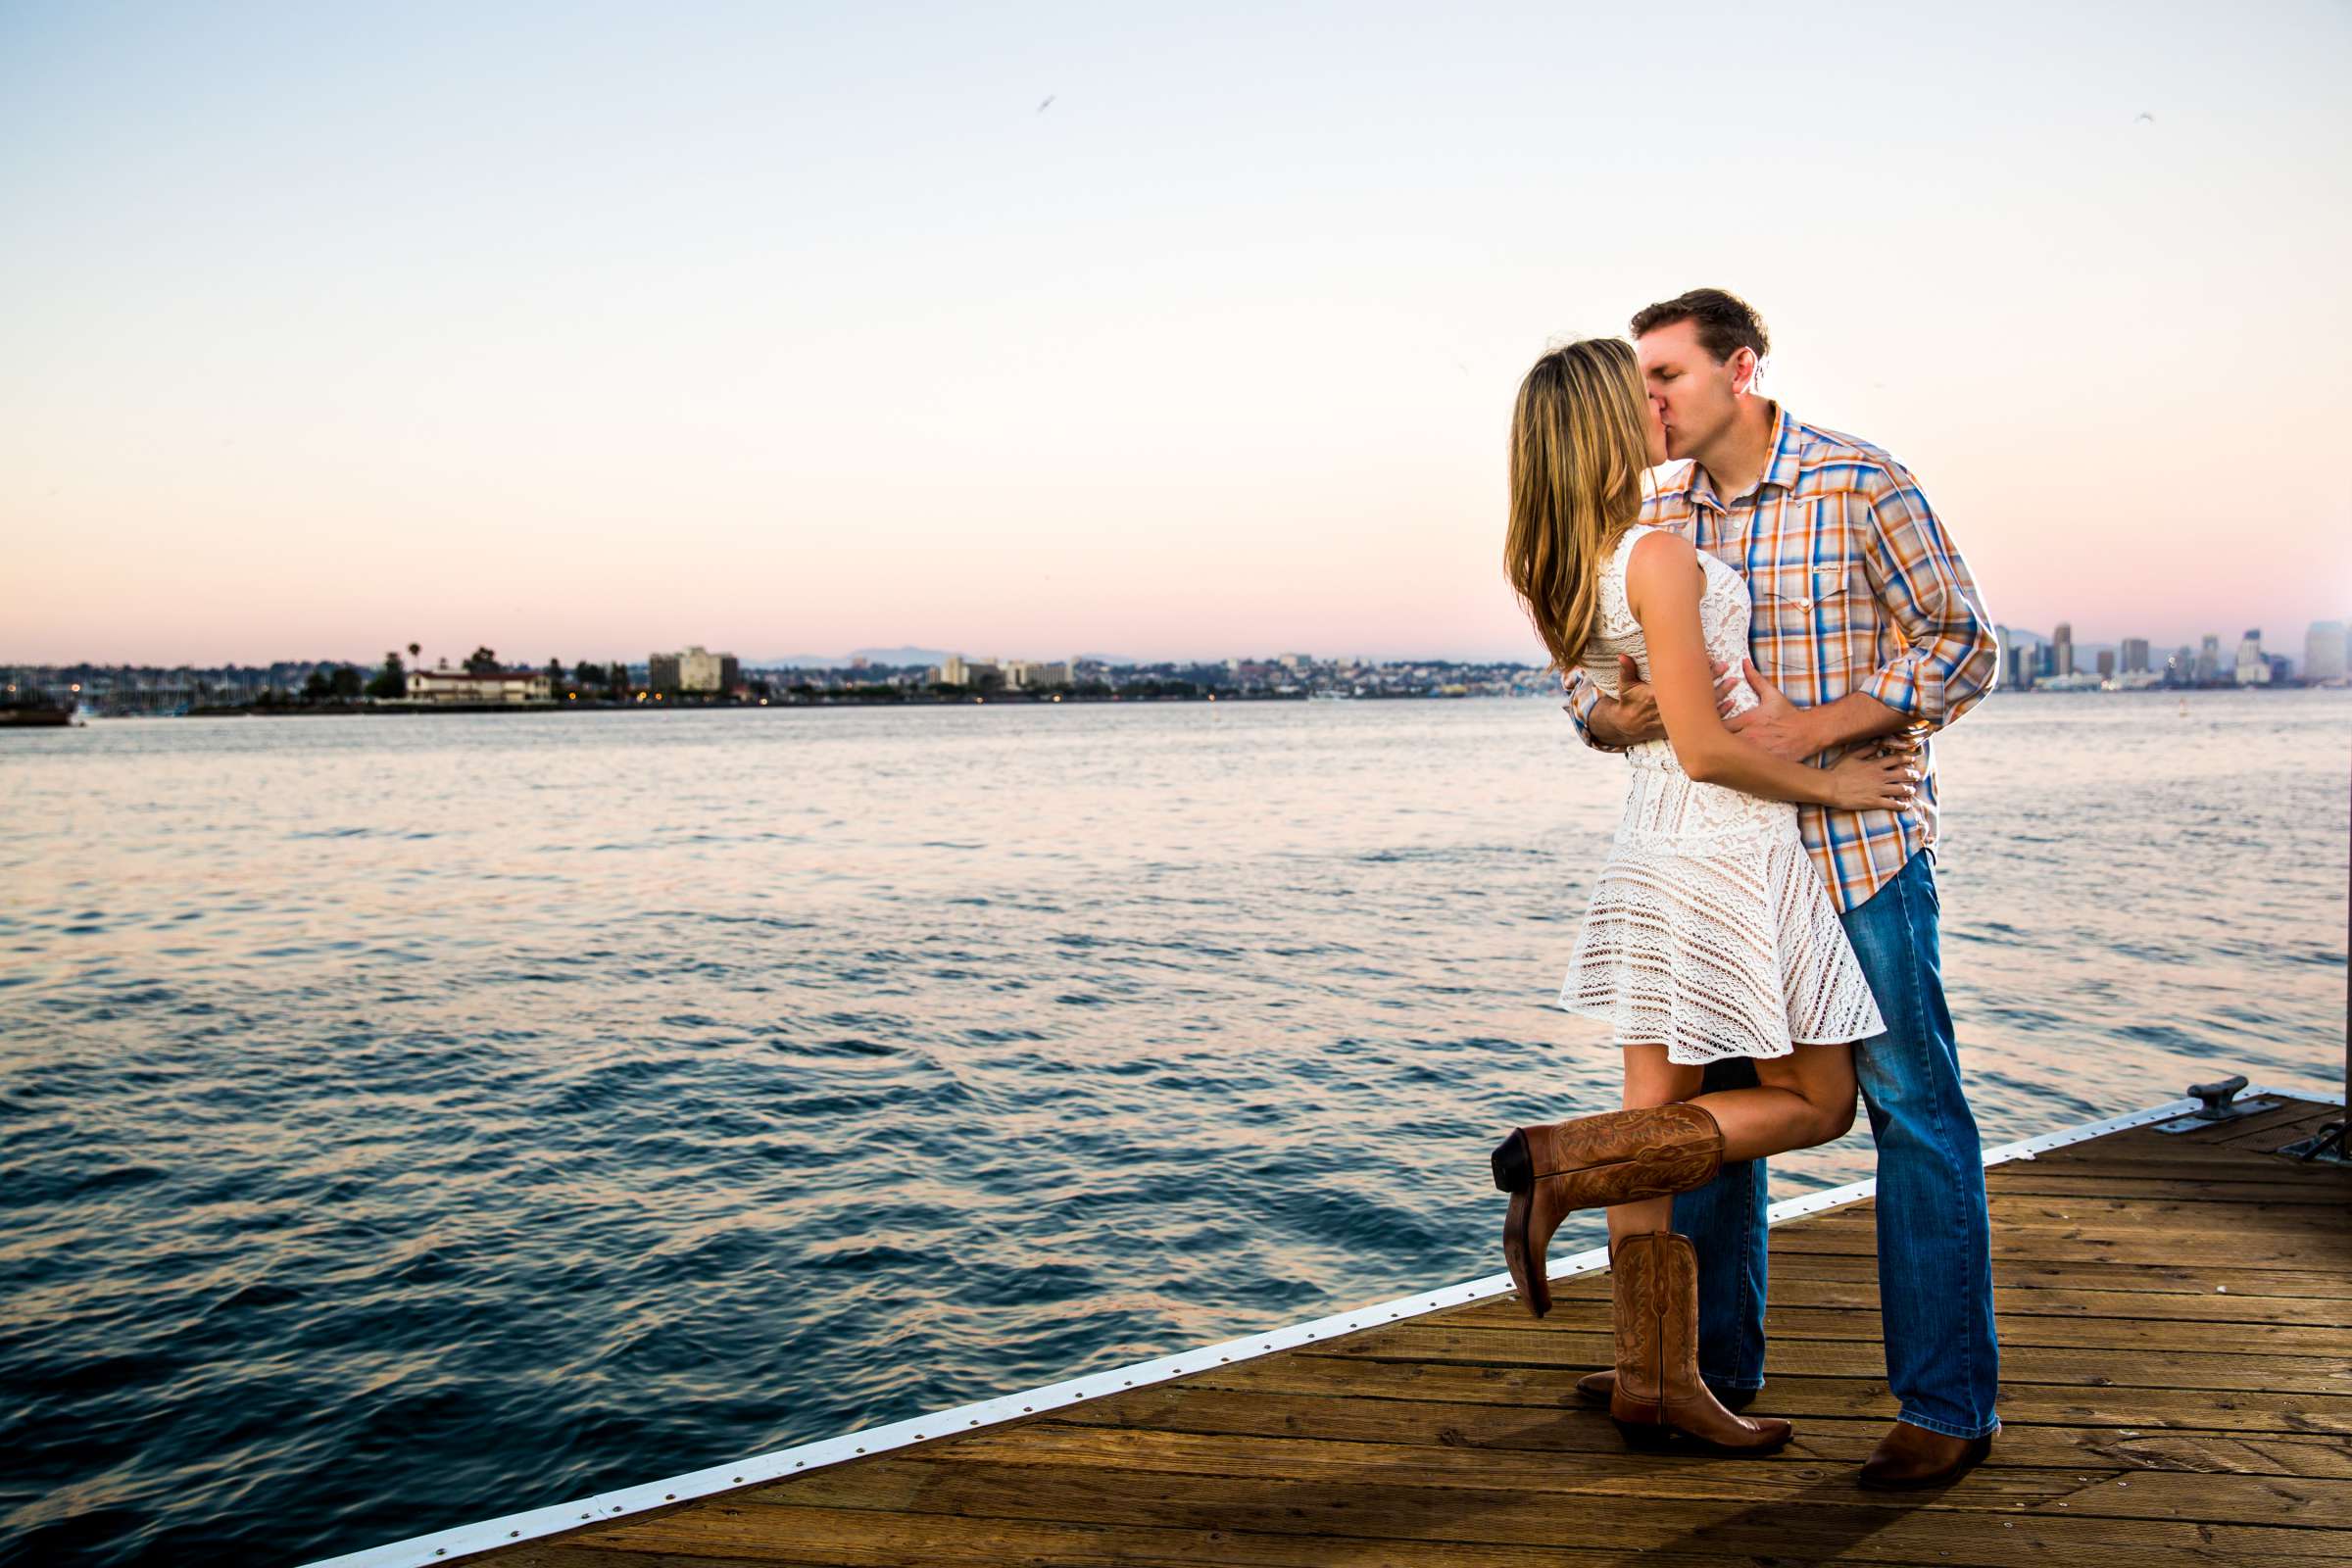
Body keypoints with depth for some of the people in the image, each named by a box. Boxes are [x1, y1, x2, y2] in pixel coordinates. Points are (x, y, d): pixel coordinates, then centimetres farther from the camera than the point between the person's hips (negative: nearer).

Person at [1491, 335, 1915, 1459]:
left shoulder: (1556, 572, 5)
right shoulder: (1663, 558, -20)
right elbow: (1704, 747, -21)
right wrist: (1833, 787, -7)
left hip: (1649, 845, 8)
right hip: (1730, 846, -8)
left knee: (1664, 1122, 11)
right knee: (1815, 1103, 9)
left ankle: (1657, 1382, 18)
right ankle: (1562, 1159, -5)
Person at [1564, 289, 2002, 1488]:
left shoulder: (1862, 485, -8)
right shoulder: (1658, 513, 8)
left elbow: (1963, 645, -10)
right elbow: (1589, 675, 8)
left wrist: (1814, 726, -22)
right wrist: (1618, 714, -16)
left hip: (1860, 843, -6)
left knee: (1911, 1107, -2)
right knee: (1707, 1097, 12)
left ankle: (1948, 1405, 10)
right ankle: (1708, 1358, 28)